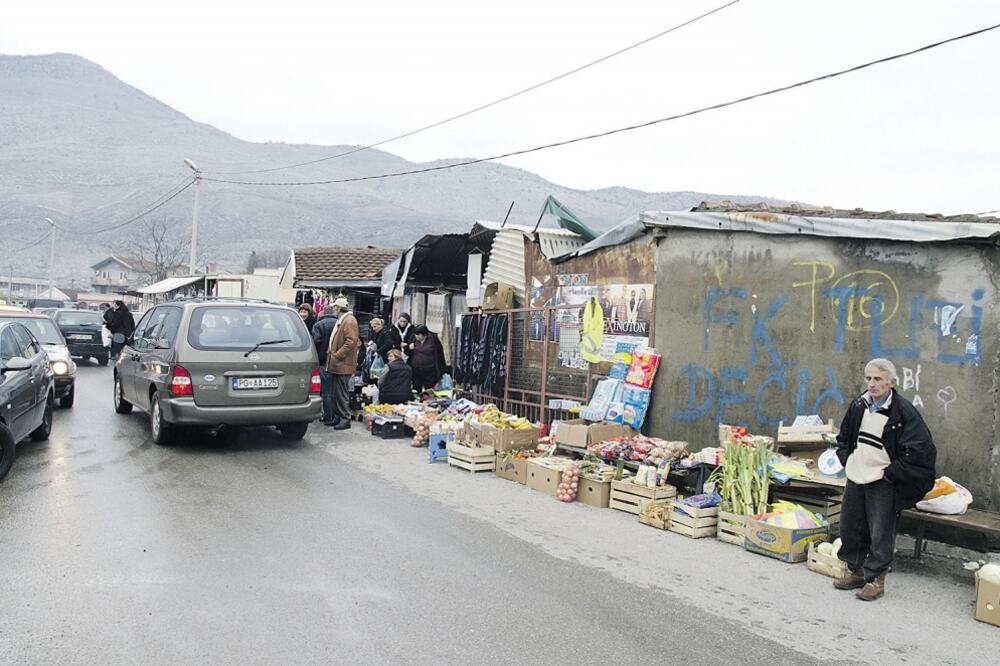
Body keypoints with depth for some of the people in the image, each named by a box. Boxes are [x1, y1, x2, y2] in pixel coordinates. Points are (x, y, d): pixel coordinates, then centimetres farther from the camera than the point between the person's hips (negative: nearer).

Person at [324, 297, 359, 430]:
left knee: (342, 393, -7)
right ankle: (337, 417, 21)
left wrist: (337, 355, -20)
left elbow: (351, 341, -21)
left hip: (343, 364, -10)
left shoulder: (349, 321, -12)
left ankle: (345, 419, -1)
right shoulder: (341, 321, 20)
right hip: (337, 364, 10)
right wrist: (331, 352, 15)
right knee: (336, 393, 13)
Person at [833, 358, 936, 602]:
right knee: (850, 527, 13)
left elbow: (920, 450, -17)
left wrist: (890, 473, -13)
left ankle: (875, 579, 15)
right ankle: (856, 571, 30)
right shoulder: (859, 405, 5)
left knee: (881, 533, 1)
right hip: (856, 479, 6)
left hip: (883, 483, -6)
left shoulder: (903, 411, -14)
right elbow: (843, 437, 20)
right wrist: (847, 460, 7)